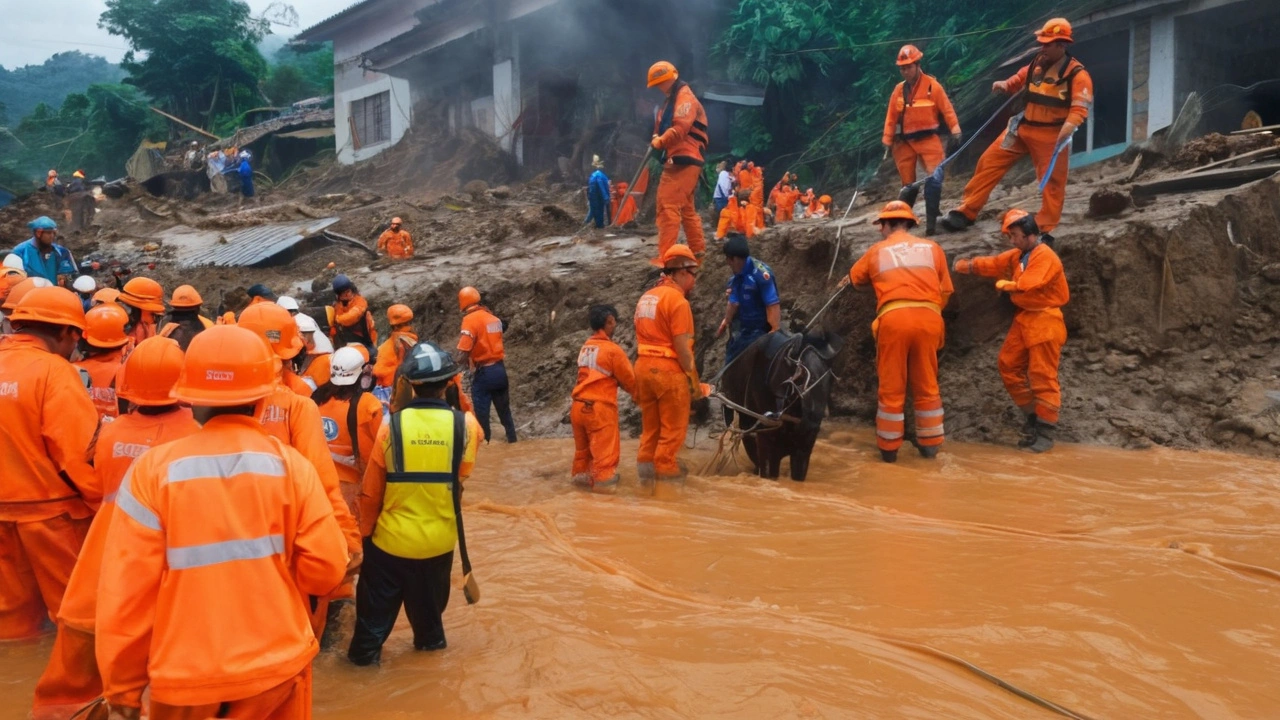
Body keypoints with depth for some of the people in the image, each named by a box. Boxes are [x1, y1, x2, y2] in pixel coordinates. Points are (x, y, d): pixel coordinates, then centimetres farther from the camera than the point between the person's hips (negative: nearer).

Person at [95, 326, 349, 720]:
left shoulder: (153, 468, -11)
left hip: (186, 676, 0)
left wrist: (122, 684, 3)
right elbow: (325, 568, -10)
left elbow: (126, 587, -9)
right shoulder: (290, 464, -10)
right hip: (278, 664, 1)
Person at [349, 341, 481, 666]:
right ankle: (431, 640, 44)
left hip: (392, 537, -2)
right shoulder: (463, 425, -15)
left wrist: (366, 530, 9)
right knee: (429, 600, 26)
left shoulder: (392, 425, -16)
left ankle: (365, 651, 32)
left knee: (378, 604, 20)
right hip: (440, 537, 2)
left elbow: (371, 491, -6)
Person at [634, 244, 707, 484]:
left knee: (650, 426, 17)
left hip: (643, 365, 8)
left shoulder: (645, 298, 12)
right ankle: (666, 471, 9)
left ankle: (647, 468, 23)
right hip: (668, 369, -8)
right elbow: (682, 346, -16)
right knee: (673, 428, 4)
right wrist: (694, 379, -10)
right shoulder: (677, 300, -13)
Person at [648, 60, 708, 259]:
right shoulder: (672, 100, 24)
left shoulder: (685, 97, -7)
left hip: (683, 161, -11)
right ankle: (698, 250, 22)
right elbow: (665, 128, 22)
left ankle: (664, 256, -20)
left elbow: (680, 128, -21)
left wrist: (659, 141, -12)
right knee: (686, 208, 15)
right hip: (679, 161, 11)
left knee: (668, 206, -16)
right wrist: (658, 139, 1)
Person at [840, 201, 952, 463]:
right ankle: (929, 444, 19)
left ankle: (888, 447, 13)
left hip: (893, 318, -1)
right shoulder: (932, 248, 17)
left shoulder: (877, 250, 17)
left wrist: (845, 282, 58)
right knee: (927, 385, 13)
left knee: (891, 387, 7)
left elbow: (855, 277, 35)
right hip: (928, 318, 1)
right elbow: (946, 291, 15)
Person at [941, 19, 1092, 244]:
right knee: (989, 162, -1)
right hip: (1022, 127, 5)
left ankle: (1046, 231, 7)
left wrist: (1066, 131, -35)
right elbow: (1018, 81, 25)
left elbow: (1080, 109, -18)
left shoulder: (1077, 74, -10)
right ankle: (966, 212, 3)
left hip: (1051, 135, -5)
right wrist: (1005, 85, 2)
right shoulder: (1036, 64, 9)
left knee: (1053, 182, -2)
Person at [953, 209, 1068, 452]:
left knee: (1042, 375, -6)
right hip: (1024, 318, 9)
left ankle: (1045, 430, 1)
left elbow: (1026, 285, -23)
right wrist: (966, 266, -5)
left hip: (1044, 321, -9)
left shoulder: (1044, 256, -15)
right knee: (1008, 365, 9)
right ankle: (1033, 415, 19)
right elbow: (994, 263, 9)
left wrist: (1005, 285, -4)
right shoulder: (1018, 255, 15)